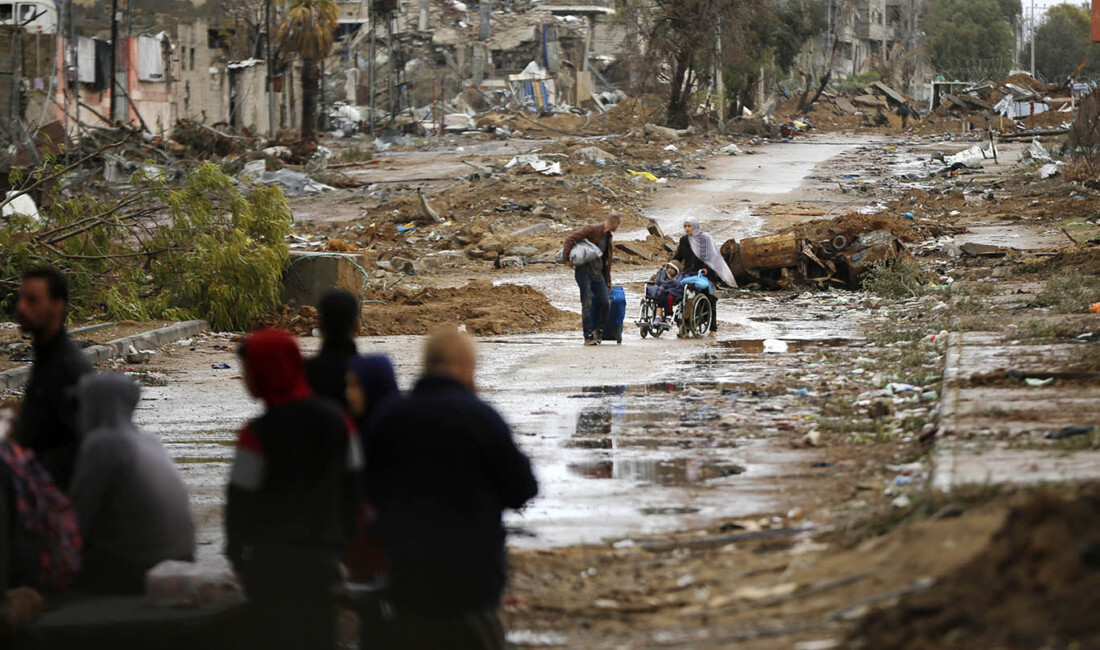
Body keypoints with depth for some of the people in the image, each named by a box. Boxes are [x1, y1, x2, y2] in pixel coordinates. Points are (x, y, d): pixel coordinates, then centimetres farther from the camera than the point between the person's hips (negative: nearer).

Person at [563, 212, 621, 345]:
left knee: (606, 302, -4)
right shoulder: (593, 229, -8)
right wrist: (567, 258, -18)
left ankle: (599, 331, 13)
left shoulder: (608, 237, 17)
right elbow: (570, 238, -14)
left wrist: (607, 281, 25)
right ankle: (588, 336, -5)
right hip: (584, 271, -7)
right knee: (587, 303, -8)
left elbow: (607, 260, 24)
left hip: (597, 274, 7)